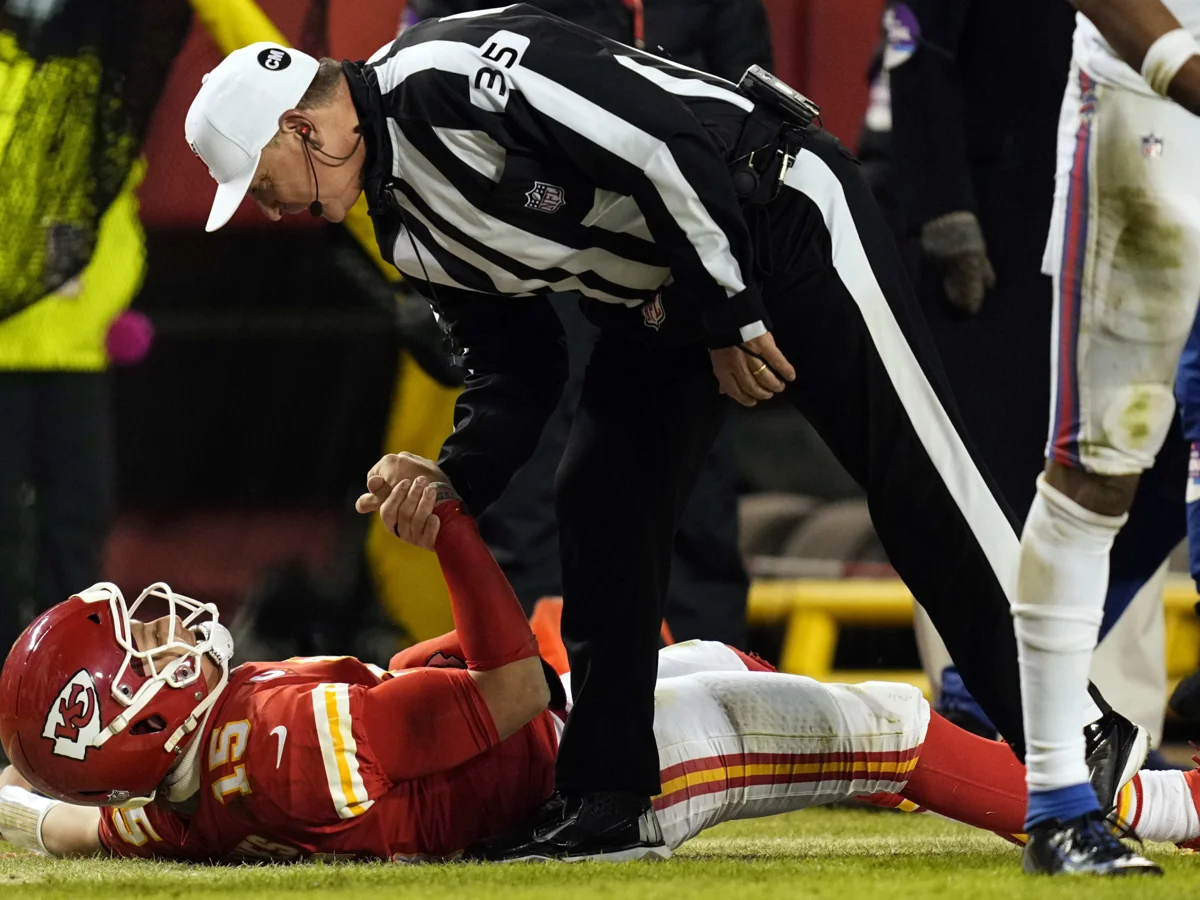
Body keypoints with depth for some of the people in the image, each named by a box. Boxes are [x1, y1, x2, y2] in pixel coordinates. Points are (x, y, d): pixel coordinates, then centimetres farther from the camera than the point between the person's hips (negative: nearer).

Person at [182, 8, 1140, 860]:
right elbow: (515, 372, 13)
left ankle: (1075, 735, -3)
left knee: (915, 478, -8)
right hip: (659, 296, 9)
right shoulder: (410, 229, 7)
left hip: (773, 207, -9)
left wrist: (730, 317, -20)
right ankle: (606, 798, 7)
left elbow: (659, 142, -26)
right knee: (601, 502, 1)